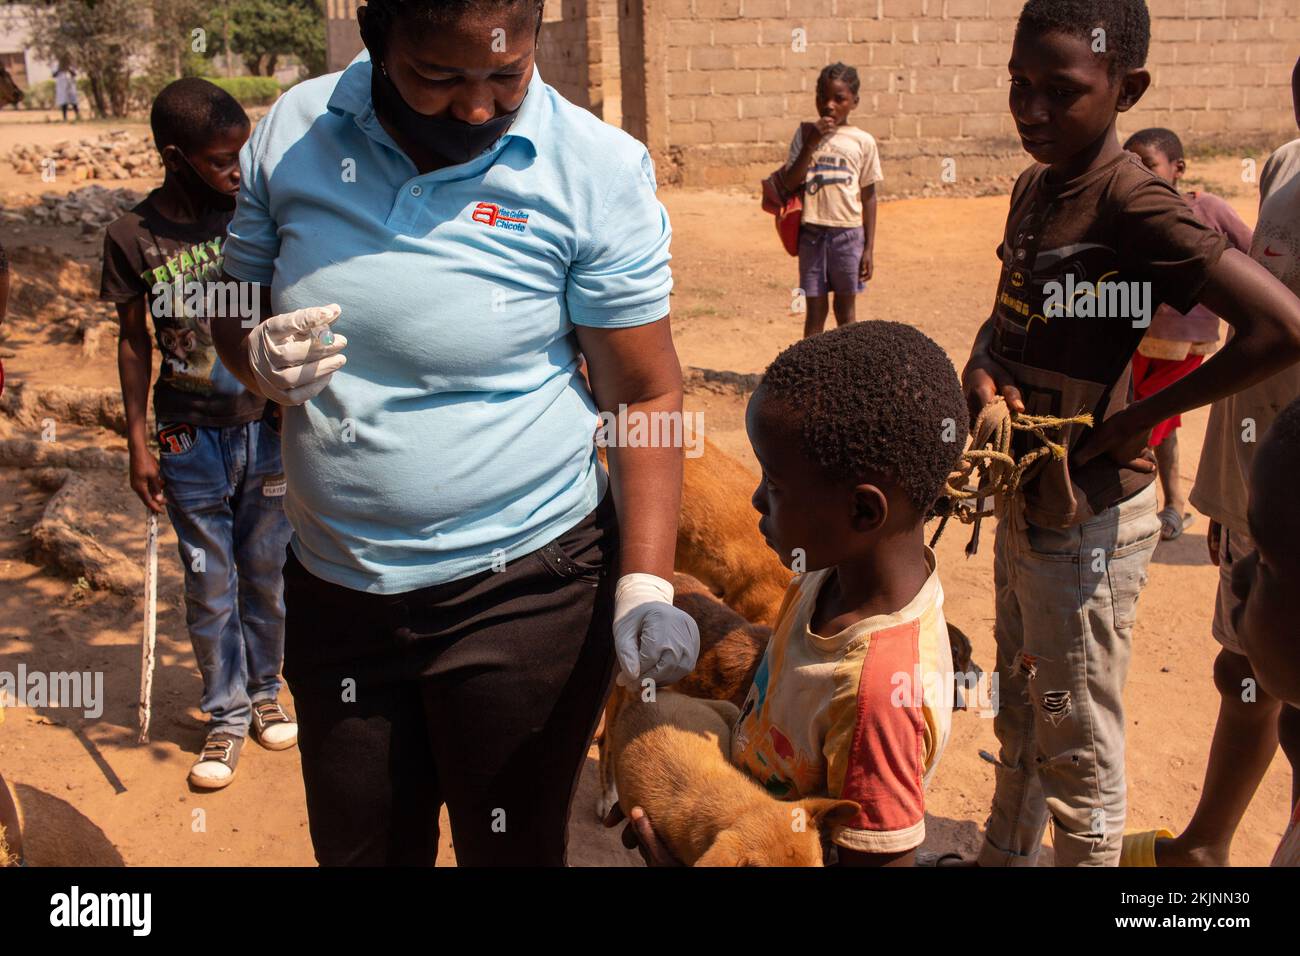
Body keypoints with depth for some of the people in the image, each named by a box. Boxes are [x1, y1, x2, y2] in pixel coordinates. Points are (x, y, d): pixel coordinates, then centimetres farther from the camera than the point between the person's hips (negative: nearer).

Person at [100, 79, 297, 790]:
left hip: (267, 429, 1)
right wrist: (138, 447, 1)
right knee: (210, 585, 7)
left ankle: (265, 693, 34)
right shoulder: (133, 237, -6)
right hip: (190, 439, -1)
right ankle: (227, 718, 24)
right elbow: (134, 343, 2)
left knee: (266, 573, 12)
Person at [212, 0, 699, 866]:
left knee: (511, 848, 15)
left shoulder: (598, 171, -14)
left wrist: (646, 586, -21)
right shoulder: (293, 133, -3)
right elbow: (234, 306, 9)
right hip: (332, 587, 4)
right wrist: (260, 357, -15)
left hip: (521, 589, -3)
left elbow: (646, 396, -12)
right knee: (356, 846, 22)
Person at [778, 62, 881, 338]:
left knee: (845, 308, 11)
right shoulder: (805, 133, 1)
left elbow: (868, 196, 2)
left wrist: (869, 248, -1)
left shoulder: (863, 141, -1)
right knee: (815, 309, 6)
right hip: (812, 233, 0)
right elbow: (790, 183, -7)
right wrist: (811, 144, -16)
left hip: (848, 233, 0)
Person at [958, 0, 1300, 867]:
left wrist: (1139, 419, -20)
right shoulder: (1035, 188, 5)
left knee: (1079, 754, 8)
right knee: (1020, 716, 26)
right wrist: (982, 379, -8)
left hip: (1088, 520, -9)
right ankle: (1005, 856, 47)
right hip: (1026, 501, 9)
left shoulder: (1133, 202, -21)